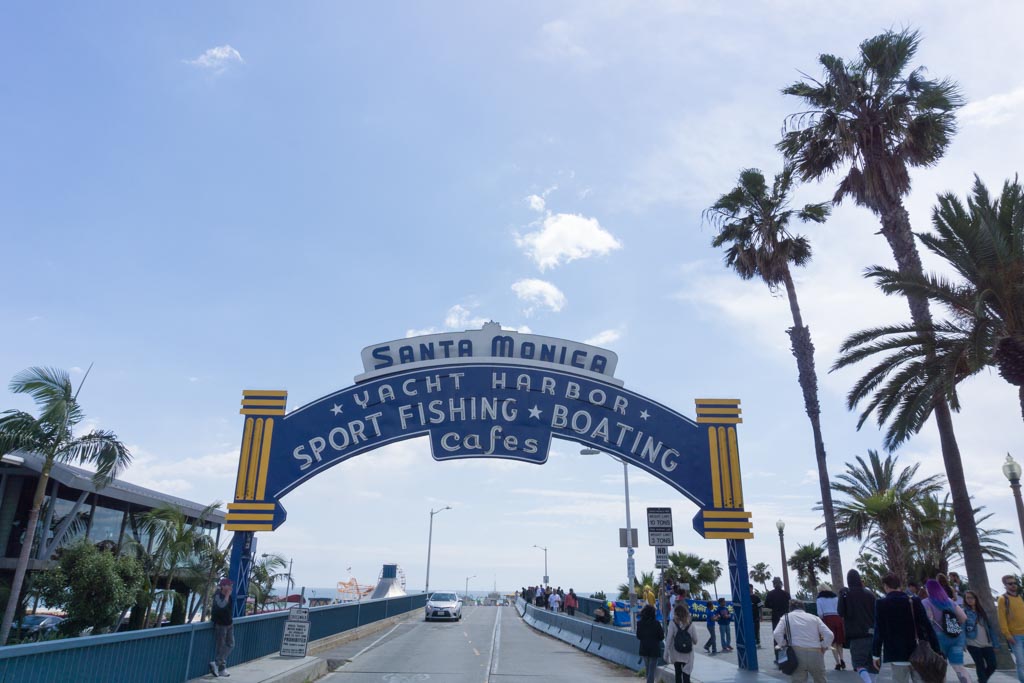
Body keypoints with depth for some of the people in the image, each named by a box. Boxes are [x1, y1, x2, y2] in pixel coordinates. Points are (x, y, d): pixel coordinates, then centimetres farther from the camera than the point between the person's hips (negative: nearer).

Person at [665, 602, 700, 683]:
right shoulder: (691, 624, -10)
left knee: (678, 674, 18)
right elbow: (695, 640, -3)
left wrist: (666, 654, -6)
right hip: (688, 655, 0)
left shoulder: (672, 623, -13)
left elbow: (668, 639, -13)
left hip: (676, 654, 0)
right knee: (686, 676, 4)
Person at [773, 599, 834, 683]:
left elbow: (776, 634, -2)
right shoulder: (814, 617, 18)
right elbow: (829, 634, 5)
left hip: (797, 652, -2)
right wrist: (823, 648, 13)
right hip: (816, 653, 2)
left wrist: (784, 646, 9)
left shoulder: (787, 617, 14)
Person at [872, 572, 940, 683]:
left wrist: (876, 654, 1)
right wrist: (936, 650, 5)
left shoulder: (881, 604, -7)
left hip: (897, 654, -3)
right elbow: (927, 626, -1)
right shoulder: (915, 601, 1)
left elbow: (879, 631, -6)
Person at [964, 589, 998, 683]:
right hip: (973, 645, -5)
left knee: (992, 666, 4)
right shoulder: (964, 612, -3)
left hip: (987, 644, 5)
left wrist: (994, 644, 9)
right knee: (980, 667, -2)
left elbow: (990, 627, 14)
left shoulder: (982, 611, 12)